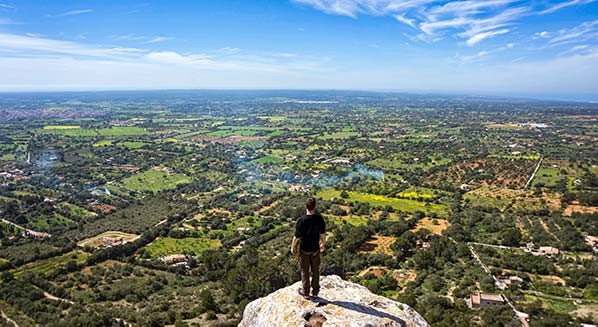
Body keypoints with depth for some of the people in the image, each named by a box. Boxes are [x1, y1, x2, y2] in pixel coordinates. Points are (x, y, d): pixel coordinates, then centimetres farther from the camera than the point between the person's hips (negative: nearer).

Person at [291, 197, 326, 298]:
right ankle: (315, 291, 32)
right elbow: (323, 233, -3)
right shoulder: (319, 218, -14)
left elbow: (297, 236, -17)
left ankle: (305, 292, 28)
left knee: (305, 271, 15)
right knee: (315, 270, 19)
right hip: (315, 248, 3)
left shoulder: (301, 220, -25)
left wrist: (293, 247, 0)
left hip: (304, 249, -3)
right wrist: (323, 244, 15)